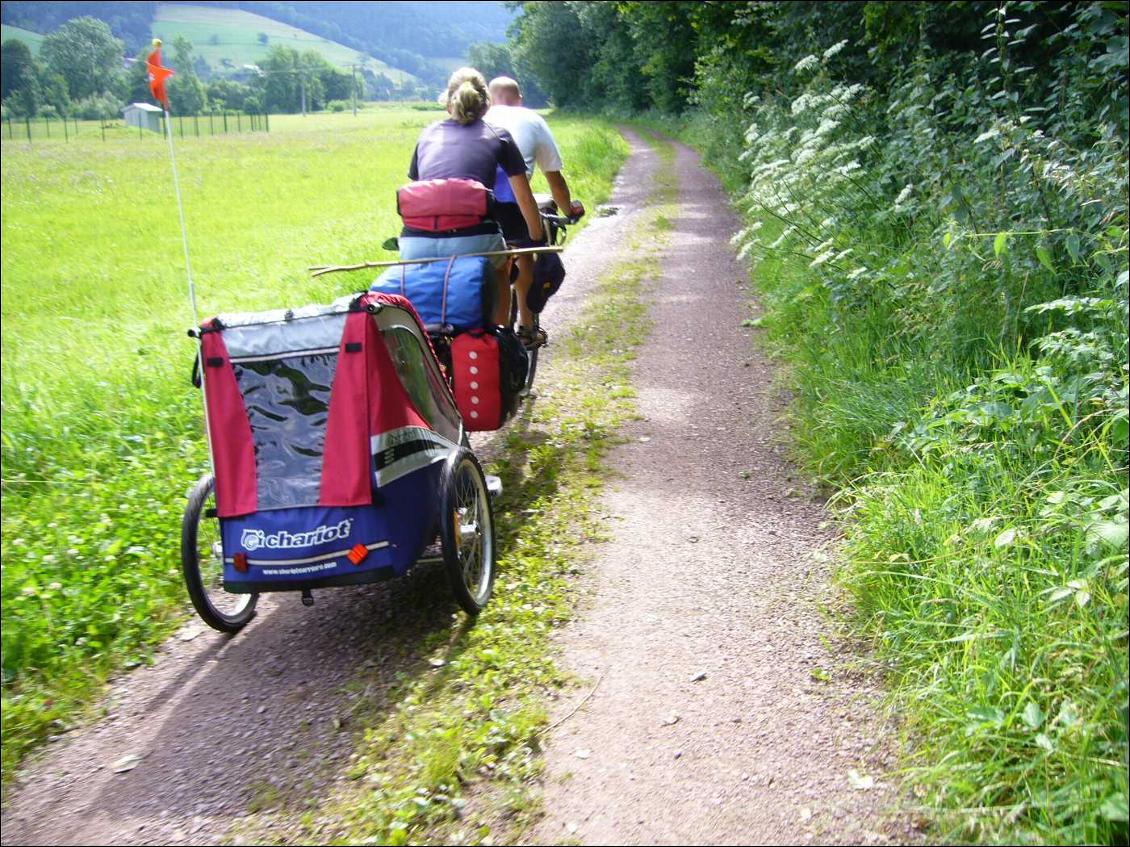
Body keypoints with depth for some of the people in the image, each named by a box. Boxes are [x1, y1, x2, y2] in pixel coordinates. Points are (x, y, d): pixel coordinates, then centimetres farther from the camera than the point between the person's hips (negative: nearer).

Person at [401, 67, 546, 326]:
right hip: (471, 241, -2)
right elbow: (525, 200, 21)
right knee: (499, 269, 32)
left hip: (415, 246, 2)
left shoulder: (428, 134, 24)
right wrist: (540, 241, 36)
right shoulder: (497, 136, 16)